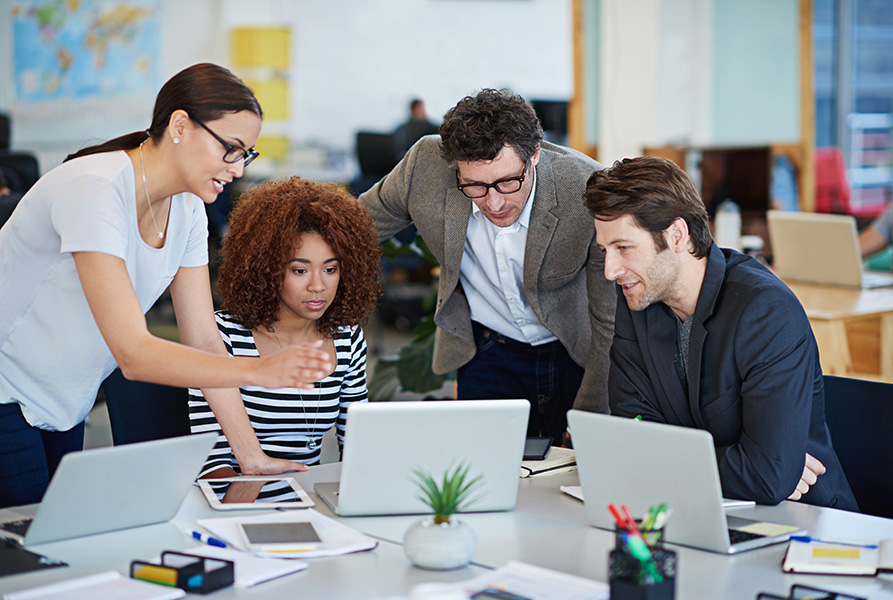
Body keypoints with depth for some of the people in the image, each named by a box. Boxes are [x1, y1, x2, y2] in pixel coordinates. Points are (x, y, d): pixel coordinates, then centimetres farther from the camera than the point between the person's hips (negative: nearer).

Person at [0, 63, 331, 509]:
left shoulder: (186, 209, -3)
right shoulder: (93, 192, -29)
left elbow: (204, 339, -2)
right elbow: (133, 352, -35)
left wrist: (252, 457, -8)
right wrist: (260, 371, -45)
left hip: (61, 406, 8)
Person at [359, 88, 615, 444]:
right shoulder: (426, 165, -23)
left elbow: (612, 320, -18)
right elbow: (360, 226, 0)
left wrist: (587, 418, -20)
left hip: (579, 355, -1)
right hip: (489, 352, 2)